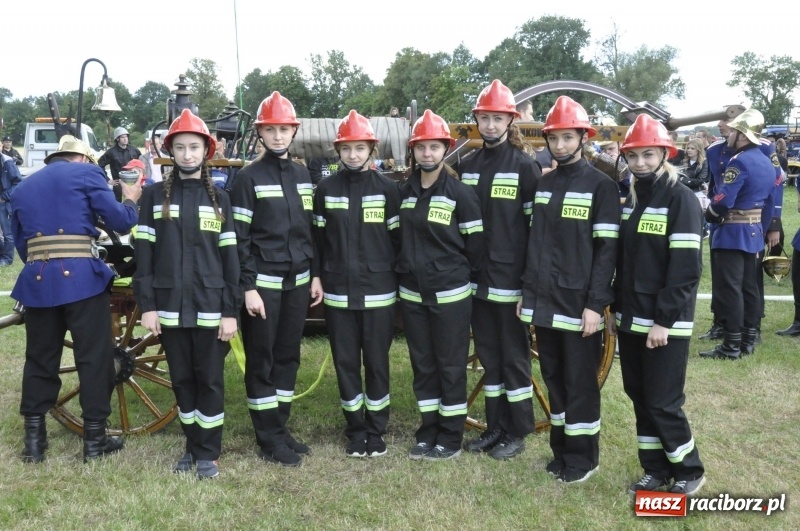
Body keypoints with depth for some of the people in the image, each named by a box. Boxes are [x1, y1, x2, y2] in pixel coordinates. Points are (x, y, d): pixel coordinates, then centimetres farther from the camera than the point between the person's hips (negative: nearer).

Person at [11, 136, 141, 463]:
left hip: (37, 280, 5)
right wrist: (131, 200, 17)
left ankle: (34, 440, 19)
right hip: (81, 277, -5)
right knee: (95, 358, 4)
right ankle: (94, 439, 10)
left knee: (40, 359, 14)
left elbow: (21, 245, 21)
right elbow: (120, 222, -2)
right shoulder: (86, 173, 4)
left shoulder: (22, 188, 21)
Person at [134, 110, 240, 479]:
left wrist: (231, 311, -4)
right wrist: (147, 305, -3)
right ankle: (192, 446, 26)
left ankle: (208, 453, 17)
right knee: (182, 380, 11)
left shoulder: (218, 199, 5)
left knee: (210, 381, 5)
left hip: (210, 307, -1)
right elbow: (144, 253, 3)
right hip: (170, 307, 1)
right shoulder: (155, 196, 6)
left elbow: (229, 257, 1)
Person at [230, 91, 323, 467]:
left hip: (298, 281, 6)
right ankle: (270, 439, 13)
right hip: (264, 283, -5)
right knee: (261, 361, 3)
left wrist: (316, 275, 11)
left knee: (288, 356, 12)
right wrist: (248, 287, -14)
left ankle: (281, 427, 24)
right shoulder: (248, 178, -5)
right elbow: (239, 238, -10)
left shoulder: (303, 175, 12)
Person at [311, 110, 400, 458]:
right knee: (345, 362, 8)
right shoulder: (326, 189, 5)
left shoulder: (387, 189, 0)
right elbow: (317, 237, 8)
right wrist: (317, 277, 3)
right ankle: (355, 430, 24)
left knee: (377, 362, 7)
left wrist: (397, 278, -1)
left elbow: (397, 237, 1)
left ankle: (376, 431, 22)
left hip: (378, 292, -1)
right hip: (338, 293, 2)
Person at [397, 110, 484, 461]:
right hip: (412, 293, 5)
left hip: (450, 294, -5)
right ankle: (428, 433, 25)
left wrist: (465, 279, -1)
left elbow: (475, 242, -5)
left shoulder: (460, 193, -8)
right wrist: (405, 271, 11)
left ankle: (451, 439, 17)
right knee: (423, 365, 12)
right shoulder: (404, 192, 8)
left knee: (451, 366, 5)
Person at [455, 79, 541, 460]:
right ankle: (495, 426, 25)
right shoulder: (466, 166, 10)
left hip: (510, 278, -5)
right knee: (488, 355, 13)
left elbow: (537, 224, -7)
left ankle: (517, 432, 18)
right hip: (477, 277, 5)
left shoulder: (524, 166, -4)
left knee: (514, 356, 5)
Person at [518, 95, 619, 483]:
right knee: (553, 378, 14)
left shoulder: (601, 186, -6)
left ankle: (583, 457, 19)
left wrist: (596, 304, -16)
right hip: (544, 302, 6)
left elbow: (607, 249, -11)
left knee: (580, 382, 4)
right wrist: (527, 292, 12)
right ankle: (561, 449, 28)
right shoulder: (543, 185, 13)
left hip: (579, 303, -6)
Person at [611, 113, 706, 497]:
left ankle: (689, 472, 21)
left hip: (665, 323, -7)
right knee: (639, 397, 12)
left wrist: (664, 320, -19)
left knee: (663, 402, 0)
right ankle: (656, 470, 28)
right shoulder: (631, 200, 11)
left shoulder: (681, 200, -11)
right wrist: (616, 309, 14)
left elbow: (686, 267, -17)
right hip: (632, 319, 7)